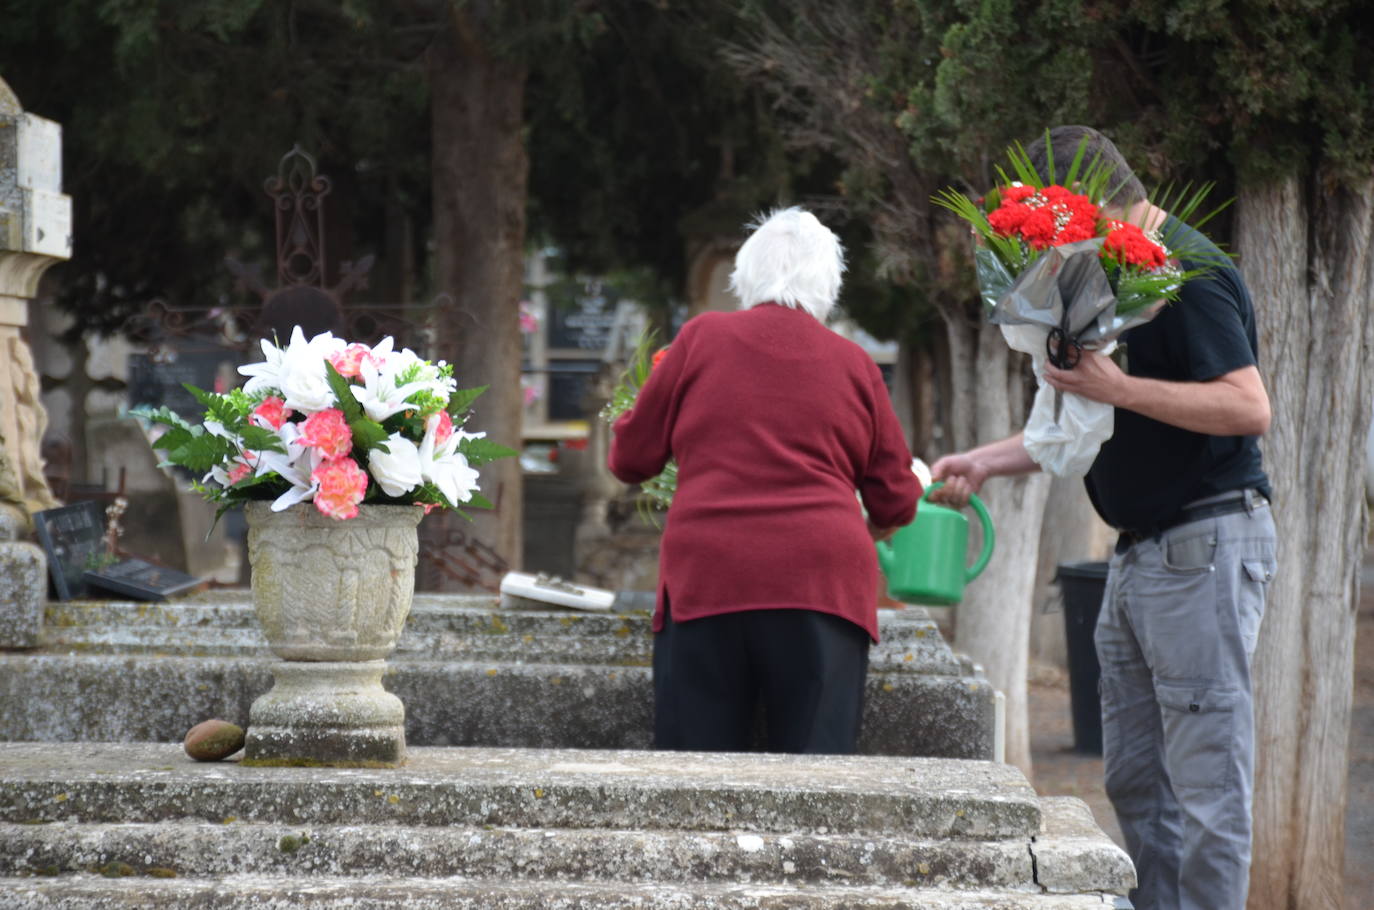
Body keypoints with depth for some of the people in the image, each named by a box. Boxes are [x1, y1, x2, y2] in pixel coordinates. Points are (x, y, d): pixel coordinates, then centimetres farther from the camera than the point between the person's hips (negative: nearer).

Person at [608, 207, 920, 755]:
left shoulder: (701, 339, 8)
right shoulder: (854, 364, 11)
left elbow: (630, 458, 13)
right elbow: (896, 503, 14)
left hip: (707, 577, 0)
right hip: (824, 581, 1)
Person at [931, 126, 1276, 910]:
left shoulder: (1188, 273, -15)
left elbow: (1248, 406, -24)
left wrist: (1120, 388, -26)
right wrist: (985, 462, 20)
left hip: (1205, 544, -10)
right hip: (1144, 551, 10)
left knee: (1208, 779, -8)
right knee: (1136, 780, 11)